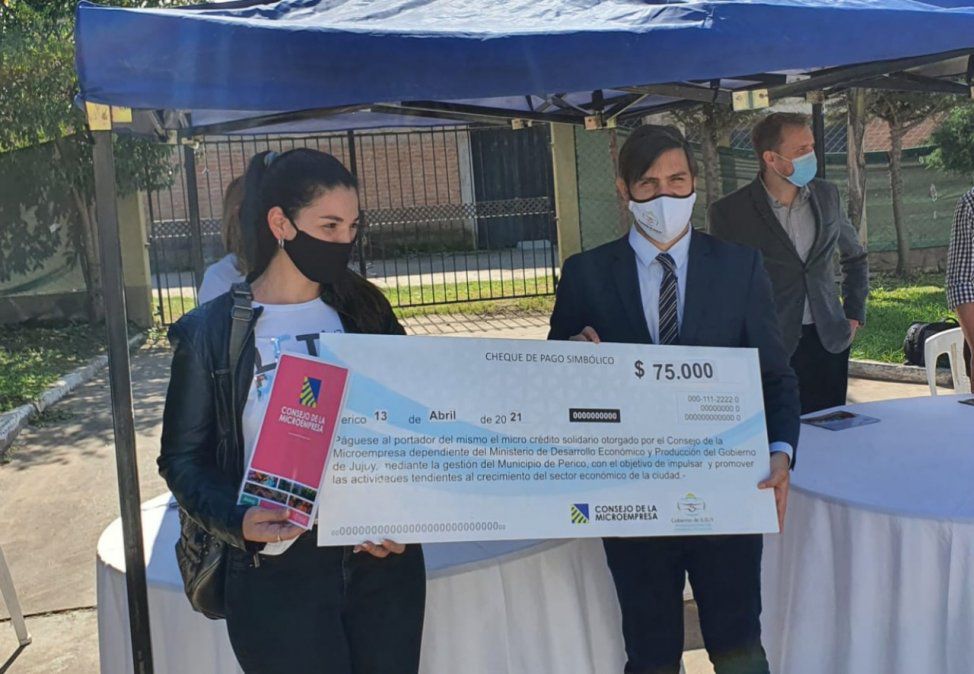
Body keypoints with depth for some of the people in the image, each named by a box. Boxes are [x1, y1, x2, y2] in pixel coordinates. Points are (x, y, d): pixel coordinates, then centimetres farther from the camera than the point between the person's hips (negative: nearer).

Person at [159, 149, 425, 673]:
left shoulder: (365, 310, 5)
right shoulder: (212, 330, -5)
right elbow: (183, 457, -2)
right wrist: (236, 520, -19)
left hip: (384, 558, 3)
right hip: (278, 569, -3)